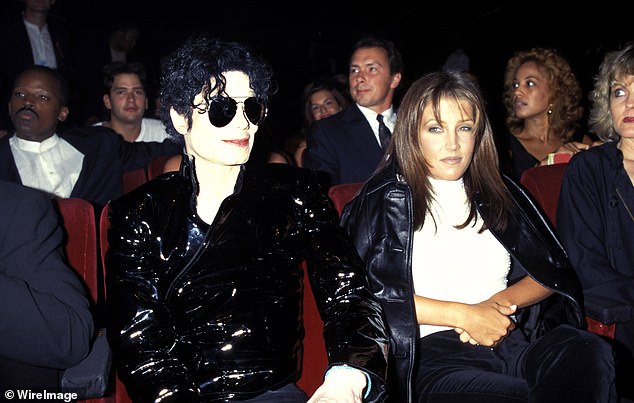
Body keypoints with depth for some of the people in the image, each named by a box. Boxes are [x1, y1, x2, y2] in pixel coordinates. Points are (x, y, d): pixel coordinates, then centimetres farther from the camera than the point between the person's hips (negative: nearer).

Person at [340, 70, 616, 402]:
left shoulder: (497, 192, 19)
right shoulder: (384, 199, 4)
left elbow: (554, 273, 16)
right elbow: (370, 295, -7)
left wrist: (500, 302, -5)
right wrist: (464, 315, -9)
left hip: (513, 335, 6)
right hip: (432, 353, -5)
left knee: (591, 351, -26)